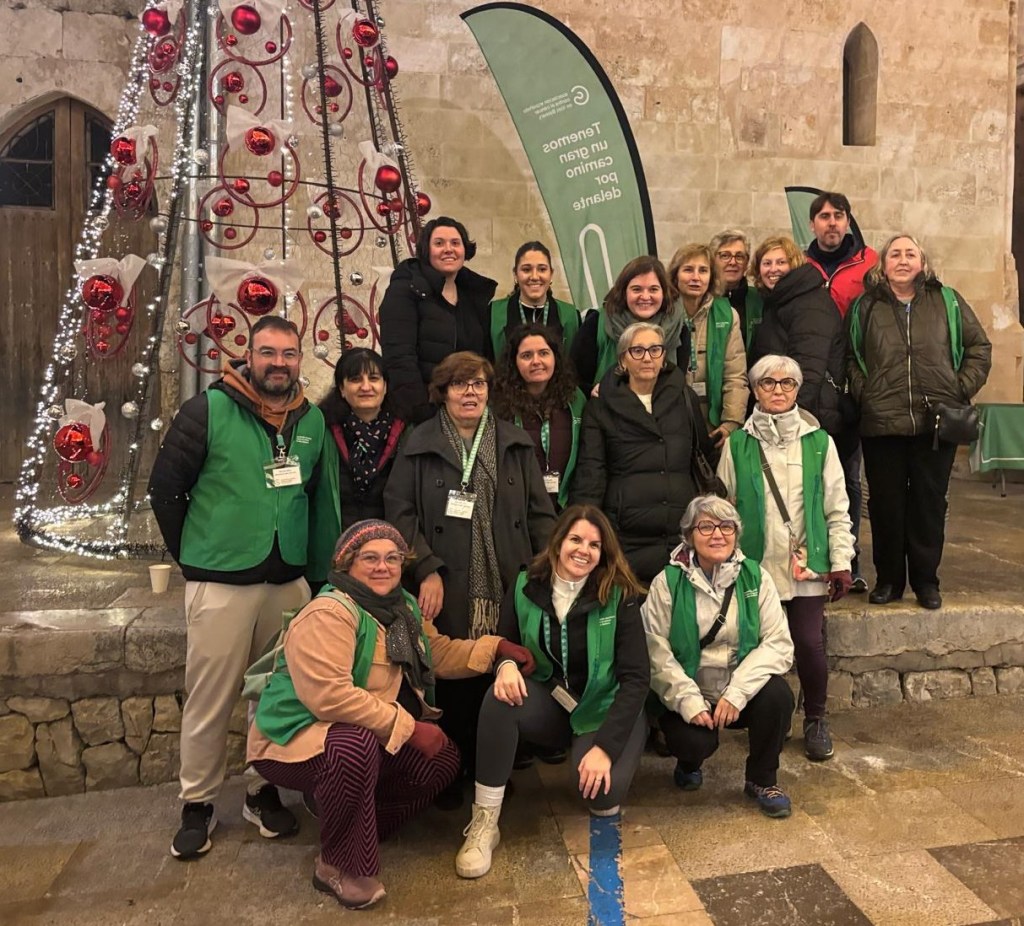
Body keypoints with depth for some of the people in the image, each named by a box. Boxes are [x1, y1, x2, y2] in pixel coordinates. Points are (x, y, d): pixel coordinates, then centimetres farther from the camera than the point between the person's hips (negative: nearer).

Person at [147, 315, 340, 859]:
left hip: (290, 582, 4)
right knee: (210, 699, 6)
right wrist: (193, 555, 3)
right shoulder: (207, 411, -7)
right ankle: (197, 804, 25)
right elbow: (165, 487, -2)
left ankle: (264, 792, 31)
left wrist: (317, 569, 8)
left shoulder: (312, 420, 6)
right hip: (220, 583, -4)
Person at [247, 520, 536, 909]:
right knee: (357, 745, -38)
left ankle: (355, 825, 11)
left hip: (371, 736, 9)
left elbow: (439, 653, 11)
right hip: (296, 739, -9)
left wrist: (496, 647, -3)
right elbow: (328, 695, -34)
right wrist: (408, 728, -29)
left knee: (443, 759, -1)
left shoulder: (402, 607, 5)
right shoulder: (327, 614, -25)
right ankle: (339, 865, -14)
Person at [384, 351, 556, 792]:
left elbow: (540, 513, 10)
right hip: (448, 592, -2)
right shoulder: (420, 445, 5)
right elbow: (400, 510, -2)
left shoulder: (516, 443, 12)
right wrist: (426, 570, -11)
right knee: (452, 681, 3)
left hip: (506, 588, 2)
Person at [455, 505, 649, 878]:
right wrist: (506, 664, -25)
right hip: (551, 702, 2)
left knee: (602, 791, -29)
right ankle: (484, 822, -17)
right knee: (500, 697, -31)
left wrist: (605, 746, -25)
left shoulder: (619, 596, -14)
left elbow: (636, 677, -16)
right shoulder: (525, 587, -8)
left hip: (605, 709, -2)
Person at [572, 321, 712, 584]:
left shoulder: (684, 398, 12)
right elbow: (590, 473, 1)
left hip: (684, 532, 2)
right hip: (628, 539, -2)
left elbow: (706, 456, 18)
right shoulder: (602, 406, 5)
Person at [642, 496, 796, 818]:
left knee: (777, 694, -26)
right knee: (694, 741, -27)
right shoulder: (668, 582, -8)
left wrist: (737, 692, -21)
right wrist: (688, 700, -24)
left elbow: (778, 643, -10)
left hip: (741, 693, 2)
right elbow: (656, 650, -14)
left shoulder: (755, 577, -3)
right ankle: (689, 763, 15)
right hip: (688, 694, -2)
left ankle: (762, 779, 3)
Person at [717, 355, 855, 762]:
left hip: (808, 563, 0)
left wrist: (841, 561, 1)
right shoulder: (738, 444, 3)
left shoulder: (818, 442, 5)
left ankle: (815, 720, 21)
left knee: (809, 643, -4)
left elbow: (837, 507, 5)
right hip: (755, 564, 0)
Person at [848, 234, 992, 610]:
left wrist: (962, 389, 2)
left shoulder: (947, 301, 10)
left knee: (929, 502, 6)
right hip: (882, 424, 0)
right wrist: (863, 393, -4)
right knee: (886, 504, 5)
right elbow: (849, 357, 9)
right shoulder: (865, 307, 9)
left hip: (936, 423, 1)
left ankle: (926, 580, 20)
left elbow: (979, 347, 13)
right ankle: (888, 579, 19)